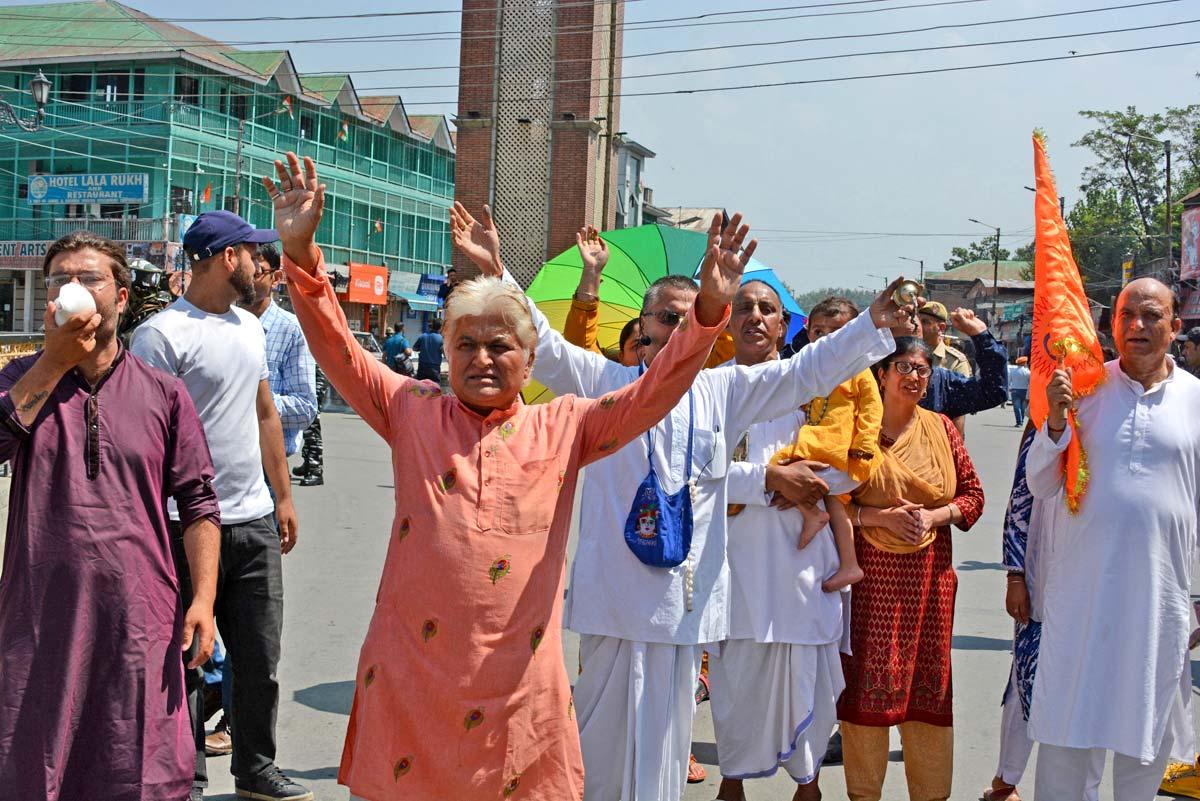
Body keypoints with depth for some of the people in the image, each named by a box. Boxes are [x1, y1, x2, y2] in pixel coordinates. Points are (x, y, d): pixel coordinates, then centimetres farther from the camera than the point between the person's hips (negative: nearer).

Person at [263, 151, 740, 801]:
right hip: (409, 673, 0)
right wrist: (301, 252, -12)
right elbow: (337, 350, -1)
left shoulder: (562, 427, 5)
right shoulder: (413, 412, 5)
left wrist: (707, 311, -13)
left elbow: (654, 393, -1)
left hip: (519, 683, 0)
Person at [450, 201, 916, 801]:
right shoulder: (606, 381, 4)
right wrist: (496, 271, -19)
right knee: (604, 726, 3)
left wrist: (873, 323, 1)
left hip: (686, 595, 2)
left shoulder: (723, 389, 11)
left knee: (667, 726, 9)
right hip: (614, 591, -2)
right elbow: (544, 346, -6)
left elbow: (807, 371, 11)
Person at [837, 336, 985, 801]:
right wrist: (880, 516, -14)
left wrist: (934, 516, -8)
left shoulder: (941, 428, 8)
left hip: (929, 578, 3)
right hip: (869, 576, -3)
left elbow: (973, 495, 10)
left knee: (928, 682, 7)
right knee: (868, 680, 0)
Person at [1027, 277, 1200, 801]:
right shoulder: (1083, 388, 0)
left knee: (1148, 729, 12)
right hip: (1081, 586, -1)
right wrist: (1056, 420, -15)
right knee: (1066, 725, 7)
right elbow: (1040, 487, 1)